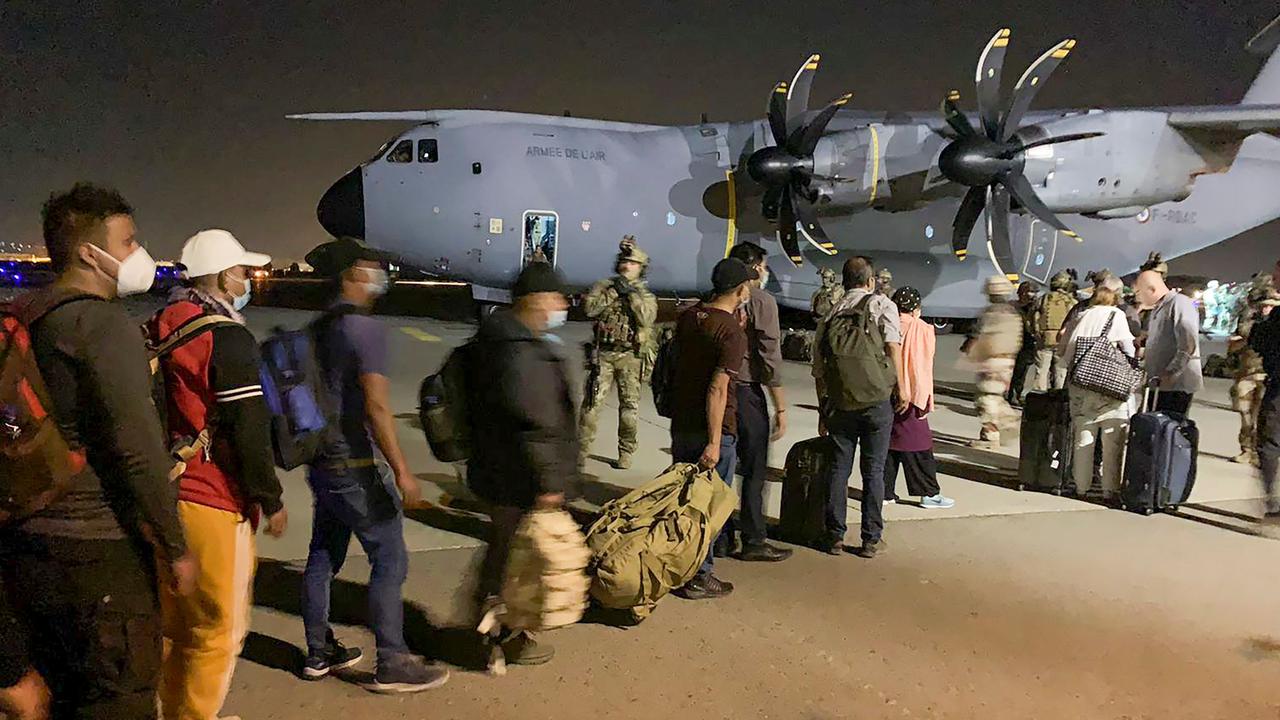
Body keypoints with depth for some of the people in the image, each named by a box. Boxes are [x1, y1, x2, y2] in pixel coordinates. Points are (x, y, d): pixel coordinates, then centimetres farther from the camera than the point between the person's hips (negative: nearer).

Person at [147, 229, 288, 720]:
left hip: (164, 493, 9)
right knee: (218, 629, 3)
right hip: (214, 501, -9)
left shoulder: (158, 330, 10)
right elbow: (248, 429, -17)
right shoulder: (228, 337, -15)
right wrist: (271, 500, -8)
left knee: (175, 622, 20)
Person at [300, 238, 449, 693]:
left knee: (323, 558, 16)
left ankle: (319, 654, 27)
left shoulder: (320, 328, 10)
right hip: (355, 467, -9)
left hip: (322, 463, 9)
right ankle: (392, 665, 3)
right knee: (390, 560, -2)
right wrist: (401, 470, -21)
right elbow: (376, 406, -22)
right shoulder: (365, 327, -16)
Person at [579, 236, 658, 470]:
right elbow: (590, 308, -9)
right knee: (592, 401, -1)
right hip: (603, 354, 0)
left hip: (631, 357, 0)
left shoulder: (646, 295, 7)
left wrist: (632, 294, -16)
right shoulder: (604, 286, 8)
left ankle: (626, 453, 15)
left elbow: (647, 319, -12)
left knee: (629, 406, 3)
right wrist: (613, 291, -13)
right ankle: (582, 447, 10)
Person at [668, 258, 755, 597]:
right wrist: (714, 442, -21)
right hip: (712, 429, -7)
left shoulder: (688, 317, 5)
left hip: (681, 423, 7)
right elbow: (717, 389, -22)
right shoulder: (733, 333, -17)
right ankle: (699, 578, 13)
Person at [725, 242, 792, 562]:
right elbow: (770, 357, -13)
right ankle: (753, 542, 11)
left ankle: (721, 537, 21)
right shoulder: (762, 300, -8)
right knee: (754, 470, 4)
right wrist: (781, 407, -10)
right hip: (747, 392, -6)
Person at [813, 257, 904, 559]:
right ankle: (871, 539, 12)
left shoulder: (830, 316, 13)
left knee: (839, 468, 12)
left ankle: (835, 536, 16)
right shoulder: (881, 304, 3)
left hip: (839, 404, 3)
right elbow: (893, 346, -11)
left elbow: (818, 372, 14)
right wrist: (901, 389, -5)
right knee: (874, 469, 6)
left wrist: (823, 412, 21)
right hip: (877, 400, -3)